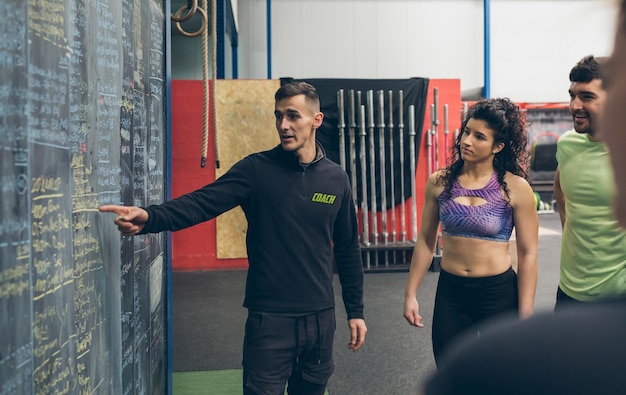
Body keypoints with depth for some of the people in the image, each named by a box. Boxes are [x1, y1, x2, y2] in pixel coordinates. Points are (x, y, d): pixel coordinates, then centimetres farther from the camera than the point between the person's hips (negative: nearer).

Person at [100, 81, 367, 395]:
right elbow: (202, 202, -19)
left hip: (320, 316, 3)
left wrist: (355, 310, 9)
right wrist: (150, 217, -37)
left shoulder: (336, 178, 2)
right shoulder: (256, 170, -6)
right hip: (269, 317, -3)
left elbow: (348, 249, 8)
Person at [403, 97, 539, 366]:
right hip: (450, 292, 2)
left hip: (499, 293, -2)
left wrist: (525, 314, -8)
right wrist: (411, 294, 3)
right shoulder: (439, 182, -3)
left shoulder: (515, 188, -11)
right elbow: (425, 242, 4)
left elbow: (527, 253, -8)